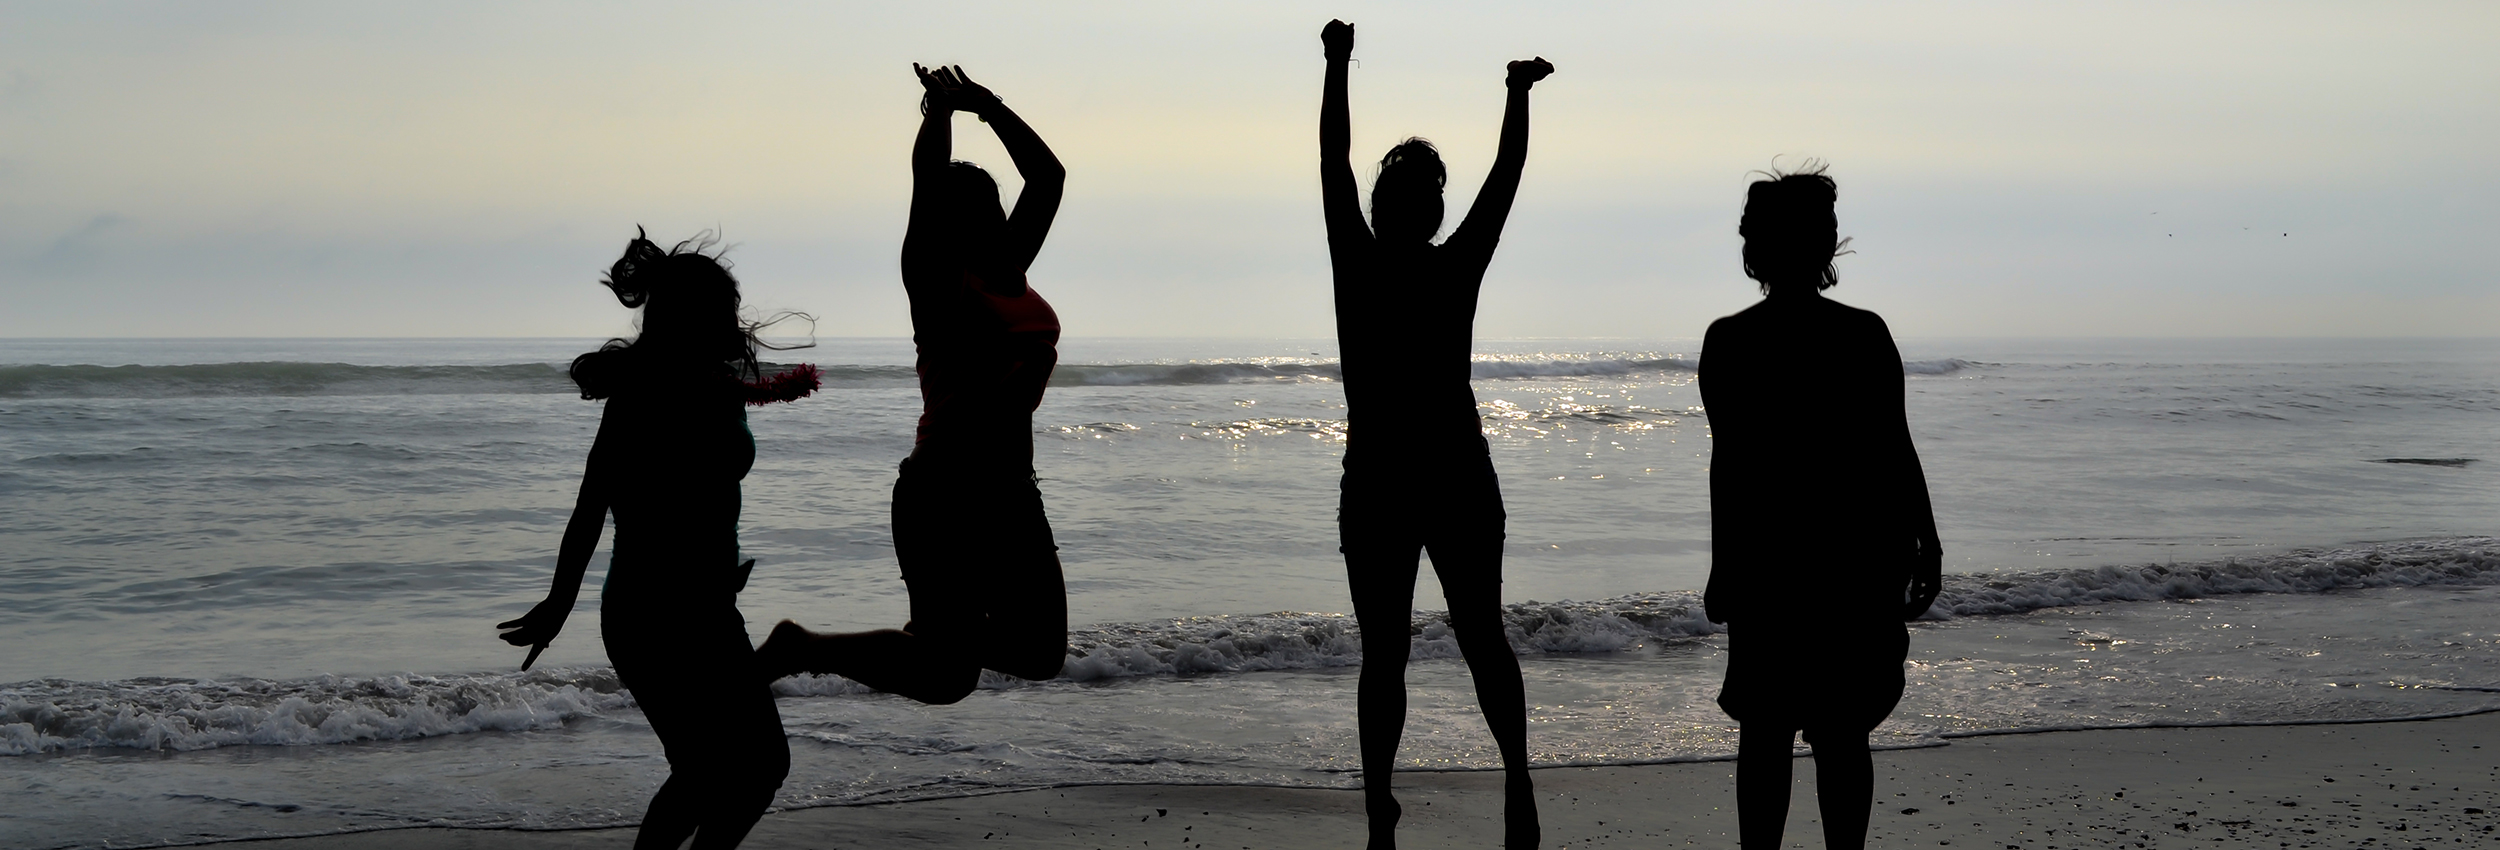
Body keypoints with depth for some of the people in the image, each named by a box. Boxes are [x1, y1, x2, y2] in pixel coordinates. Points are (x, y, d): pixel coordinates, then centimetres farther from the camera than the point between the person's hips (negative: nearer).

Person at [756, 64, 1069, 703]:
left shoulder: (1007, 272, 11)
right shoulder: (936, 277, -7)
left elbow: (1047, 177, 14)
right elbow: (927, 182, -19)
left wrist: (989, 108, 9)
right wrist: (940, 110, -9)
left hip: (1012, 495, 8)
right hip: (944, 494, -7)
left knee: (1038, 654, 9)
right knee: (943, 678, -6)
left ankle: (924, 641, 30)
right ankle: (799, 650, 12)